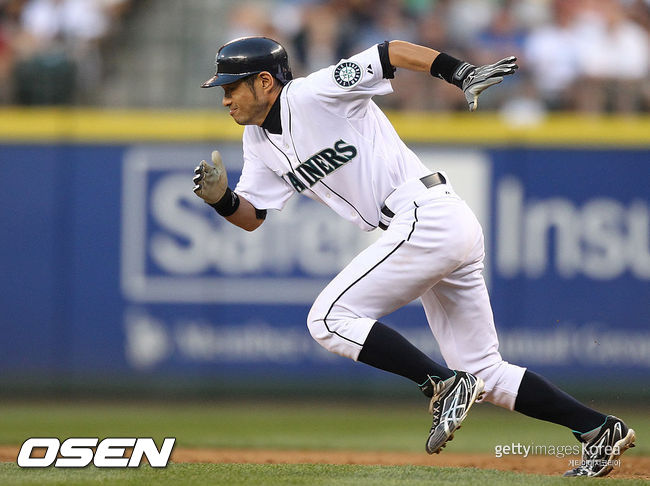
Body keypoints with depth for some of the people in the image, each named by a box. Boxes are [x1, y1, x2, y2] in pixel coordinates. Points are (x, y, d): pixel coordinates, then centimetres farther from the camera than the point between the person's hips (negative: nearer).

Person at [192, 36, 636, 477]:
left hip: (428, 216, -10)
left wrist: (461, 73, -21)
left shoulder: (313, 94, -10)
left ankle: (445, 385, -14)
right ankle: (600, 429, 11)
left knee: (330, 318, -13)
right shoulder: (259, 141, 14)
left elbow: (393, 51, -10)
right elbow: (250, 216, 17)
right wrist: (221, 198, -4)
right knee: (483, 372, 10)